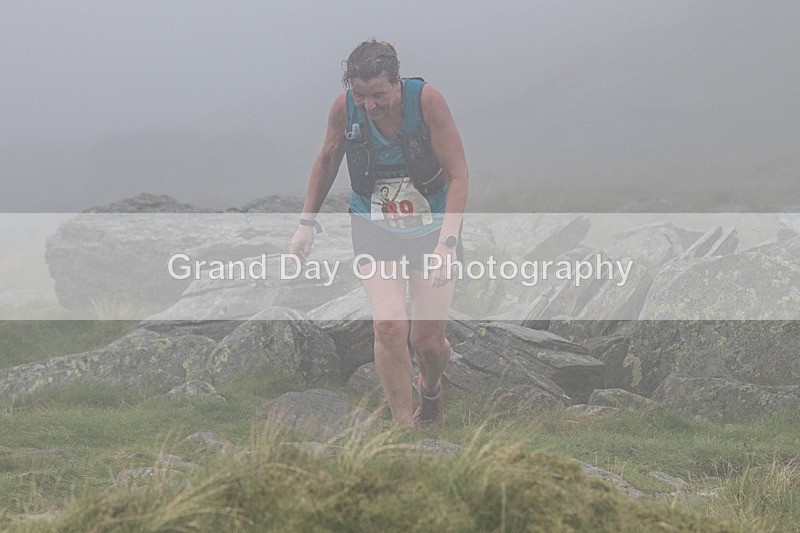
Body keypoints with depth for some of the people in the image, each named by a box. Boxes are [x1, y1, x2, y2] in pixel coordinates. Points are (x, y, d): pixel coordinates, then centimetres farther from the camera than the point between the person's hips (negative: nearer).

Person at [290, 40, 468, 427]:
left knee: (427, 340, 1)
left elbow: (458, 174, -18)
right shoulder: (345, 107, -14)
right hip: (374, 230, 1)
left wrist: (447, 242, -27)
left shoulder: (425, 99, -22)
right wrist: (307, 223, 9)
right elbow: (327, 160, 7)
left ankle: (431, 391, 37)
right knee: (389, 325, -20)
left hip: (432, 226, -1)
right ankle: (404, 428, -10)